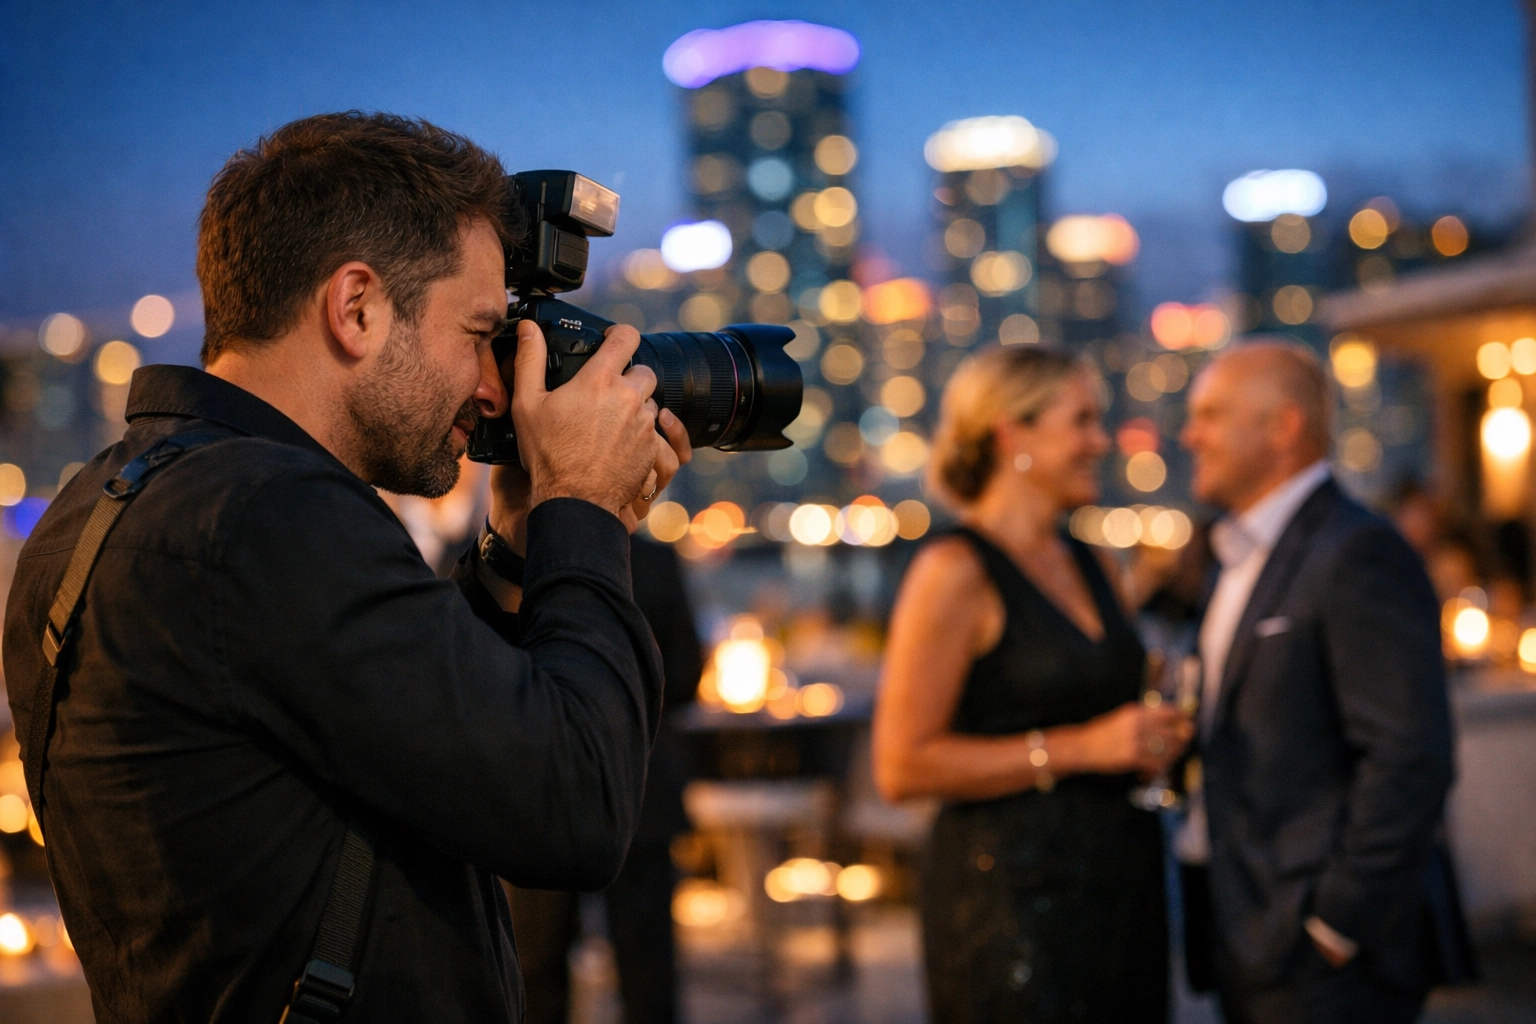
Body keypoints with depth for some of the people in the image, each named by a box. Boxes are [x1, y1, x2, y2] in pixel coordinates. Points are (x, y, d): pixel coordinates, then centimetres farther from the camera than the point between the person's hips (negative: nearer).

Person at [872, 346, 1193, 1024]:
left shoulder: (1083, 562, 13)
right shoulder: (955, 573, -11)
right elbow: (902, 767, -16)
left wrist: (1151, 739, 6)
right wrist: (1076, 749, -17)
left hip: (1120, 884, 8)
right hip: (1013, 887, -8)